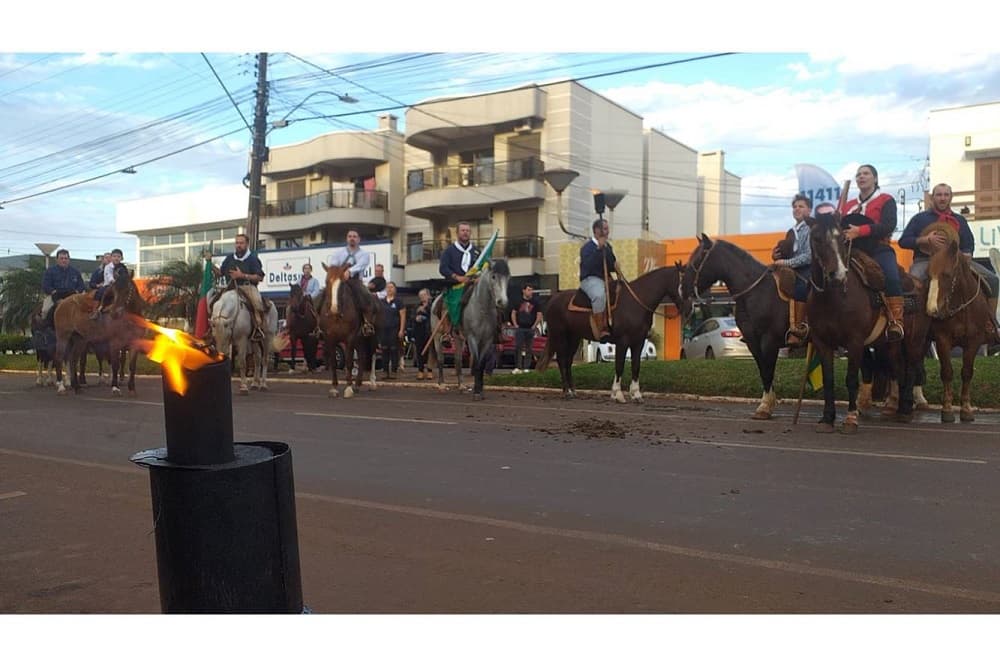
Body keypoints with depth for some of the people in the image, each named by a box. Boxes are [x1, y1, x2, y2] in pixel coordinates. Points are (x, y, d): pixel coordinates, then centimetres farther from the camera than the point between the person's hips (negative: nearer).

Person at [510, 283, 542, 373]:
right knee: (517, 347, -6)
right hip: (520, 328, 0)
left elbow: (539, 315, 5)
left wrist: (534, 326, -2)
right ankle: (517, 367, -2)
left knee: (528, 348, 4)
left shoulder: (535, 302, 5)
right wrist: (515, 324, 3)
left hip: (530, 329, 0)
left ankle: (526, 367, 9)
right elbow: (513, 313, 12)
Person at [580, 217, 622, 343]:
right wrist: (599, 249, -22)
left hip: (605, 279, 8)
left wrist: (616, 268, -1)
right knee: (599, 295, -38)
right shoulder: (588, 247, -5)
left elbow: (613, 264, 23)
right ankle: (601, 331, -35)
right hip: (590, 279, -8)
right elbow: (588, 265, -23)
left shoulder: (608, 247, 17)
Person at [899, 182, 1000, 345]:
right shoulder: (920, 218, 9)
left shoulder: (960, 220, 19)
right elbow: (903, 241, 0)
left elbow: (969, 245, 18)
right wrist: (926, 240, -15)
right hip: (925, 260, -3)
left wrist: (965, 255, -6)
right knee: (912, 281, -40)